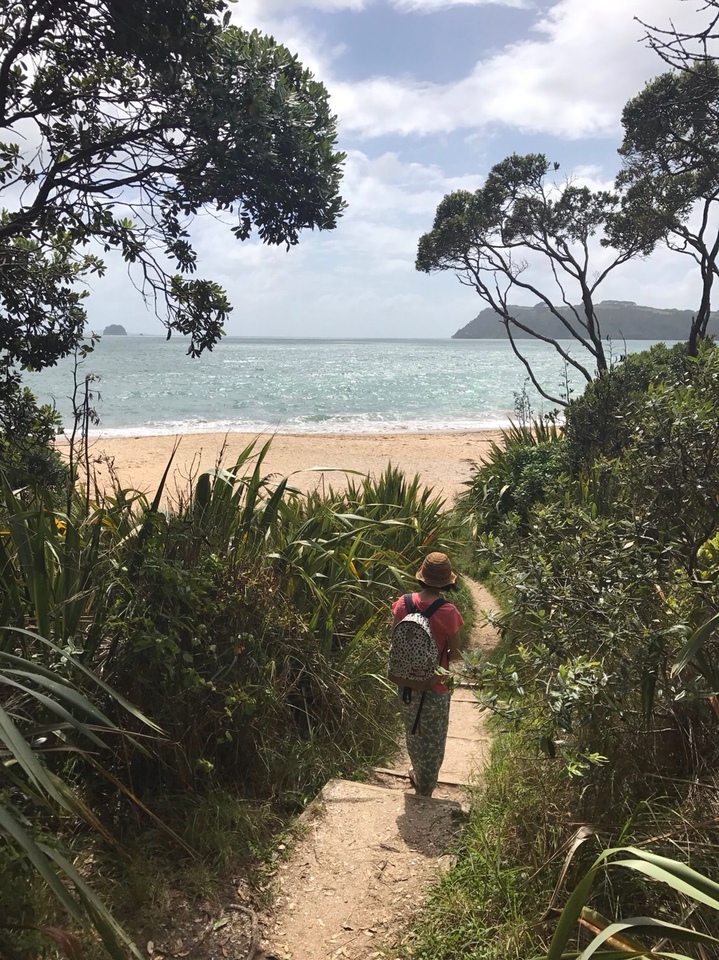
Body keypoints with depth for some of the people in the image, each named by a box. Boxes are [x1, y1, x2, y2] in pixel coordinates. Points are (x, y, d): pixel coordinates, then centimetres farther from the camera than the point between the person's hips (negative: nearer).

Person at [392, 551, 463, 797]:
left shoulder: (403, 604, -11)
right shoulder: (447, 612, -21)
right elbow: (455, 654, -11)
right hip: (435, 689, -4)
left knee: (413, 735, 28)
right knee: (432, 743, 17)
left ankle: (419, 775, 51)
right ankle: (424, 791, 31)